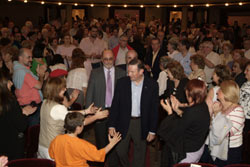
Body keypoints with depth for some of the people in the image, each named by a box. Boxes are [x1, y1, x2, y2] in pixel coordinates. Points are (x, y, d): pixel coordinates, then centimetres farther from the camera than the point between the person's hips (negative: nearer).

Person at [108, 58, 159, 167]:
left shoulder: (152, 85, -7)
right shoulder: (121, 83, -4)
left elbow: (154, 109, -3)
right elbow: (115, 105, -1)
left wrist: (152, 131, -3)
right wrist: (111, 125, -4)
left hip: (141, 124, -1)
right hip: (124, 123, 1)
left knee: (139, 155, 12)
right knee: (120, 151, 9)